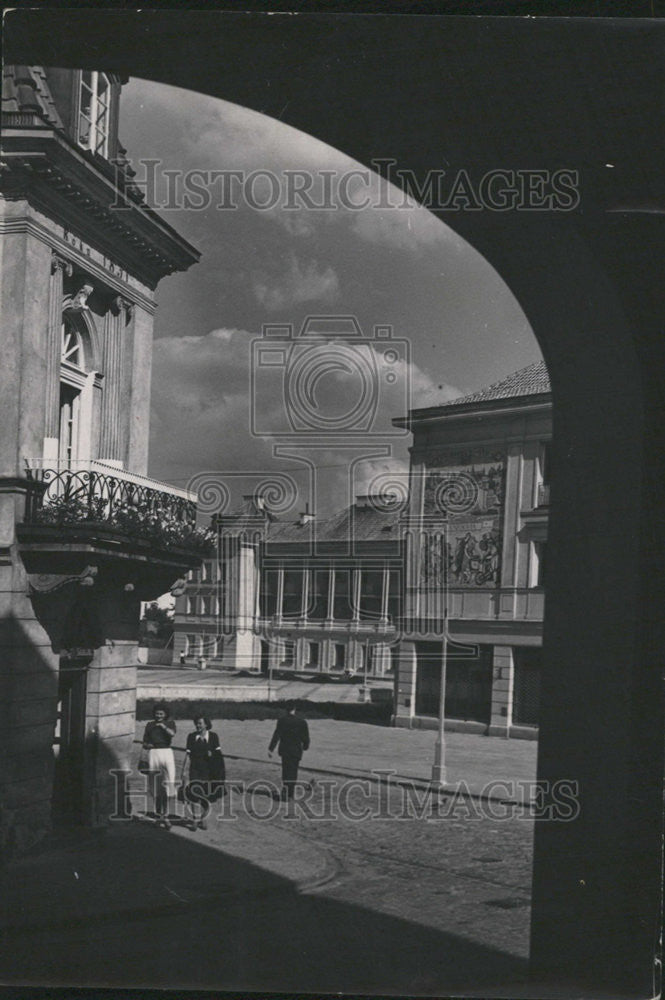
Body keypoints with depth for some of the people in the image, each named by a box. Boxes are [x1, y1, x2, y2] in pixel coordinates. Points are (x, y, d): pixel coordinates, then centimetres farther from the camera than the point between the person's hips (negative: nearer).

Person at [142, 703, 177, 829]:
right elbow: (144, 744, 15)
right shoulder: (150, 725, 13)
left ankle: (165, 815, -2)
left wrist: (164, 726, -23)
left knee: (168, 784, -11)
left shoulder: (170, 723, 8)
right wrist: (148, 745, -5)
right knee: (157, 786, 2)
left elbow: (172, 734, -14)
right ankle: (159, 815, 12)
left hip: (167, 753, -1)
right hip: (154, 754, 1)